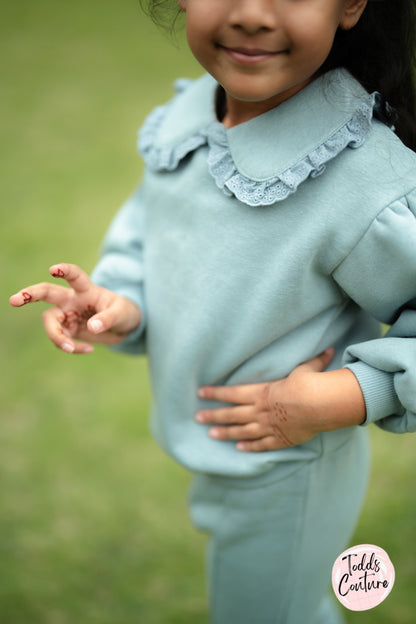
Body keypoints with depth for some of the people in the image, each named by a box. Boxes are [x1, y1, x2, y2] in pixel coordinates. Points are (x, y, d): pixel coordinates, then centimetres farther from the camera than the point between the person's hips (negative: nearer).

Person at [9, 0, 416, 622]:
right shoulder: (186, 112, -11)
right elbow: (147, 223, 5)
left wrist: (343, 397, -27)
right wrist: (121, 304, -11)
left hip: (286, 474, -7)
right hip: (210, 449, 7)